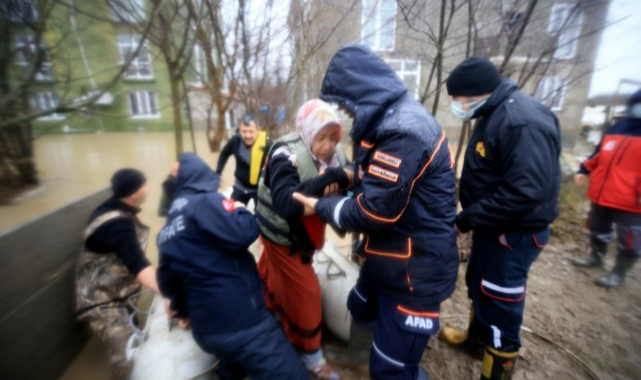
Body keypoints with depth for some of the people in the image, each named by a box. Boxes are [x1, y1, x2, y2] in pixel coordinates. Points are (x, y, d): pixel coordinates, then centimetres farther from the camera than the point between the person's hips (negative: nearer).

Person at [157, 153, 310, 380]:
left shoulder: (166, 231, 13)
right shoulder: (205, 202, -12)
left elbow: (166, 281, 22)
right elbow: (241, 234, -27)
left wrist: (182, 307, 40)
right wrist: (242, 210, -5)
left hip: (206, 329, 9)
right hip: (241, 320, -9)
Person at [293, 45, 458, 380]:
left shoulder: (403, 132, -28)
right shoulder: (392, 120, 6)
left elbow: (375, 211, -27)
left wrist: (321, 207, -12)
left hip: (415, 269, -10)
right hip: (389, 258, 10)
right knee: (361, 310, 31)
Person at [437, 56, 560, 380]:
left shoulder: (523, 122, -25)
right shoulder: (493, 114, 8)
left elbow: (525, 193, -31)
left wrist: (467, 219, -23)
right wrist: (470, 215, 11)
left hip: (514, 232, -10)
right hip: (492, 225, 10)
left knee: (500, 301, 6)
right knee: (479, 286, 24)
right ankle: (477, 338, 48)